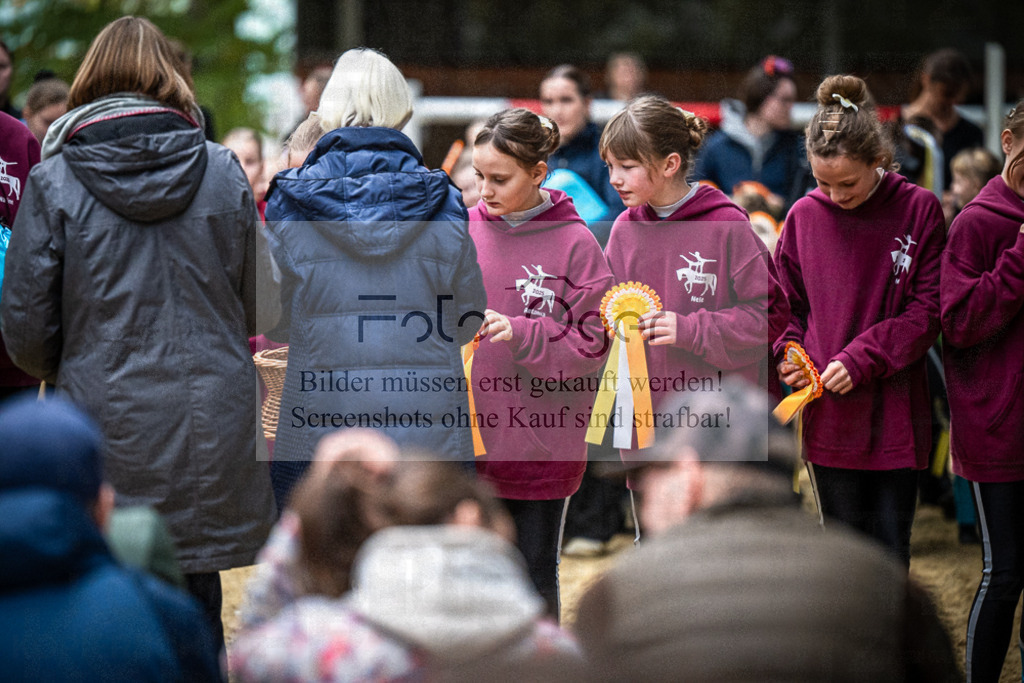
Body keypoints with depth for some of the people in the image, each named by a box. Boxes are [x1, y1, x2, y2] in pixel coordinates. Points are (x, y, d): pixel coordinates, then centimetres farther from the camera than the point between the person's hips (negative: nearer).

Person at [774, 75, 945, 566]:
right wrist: (788, 352, -6)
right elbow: (785, 302, 13)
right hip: (827, 414, 1)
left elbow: (927, 310, -5)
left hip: (896, 415, -1)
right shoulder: (804, 216, 2)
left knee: (890, 556, 5)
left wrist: (861, 359, -14)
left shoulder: (918, 210, -4)